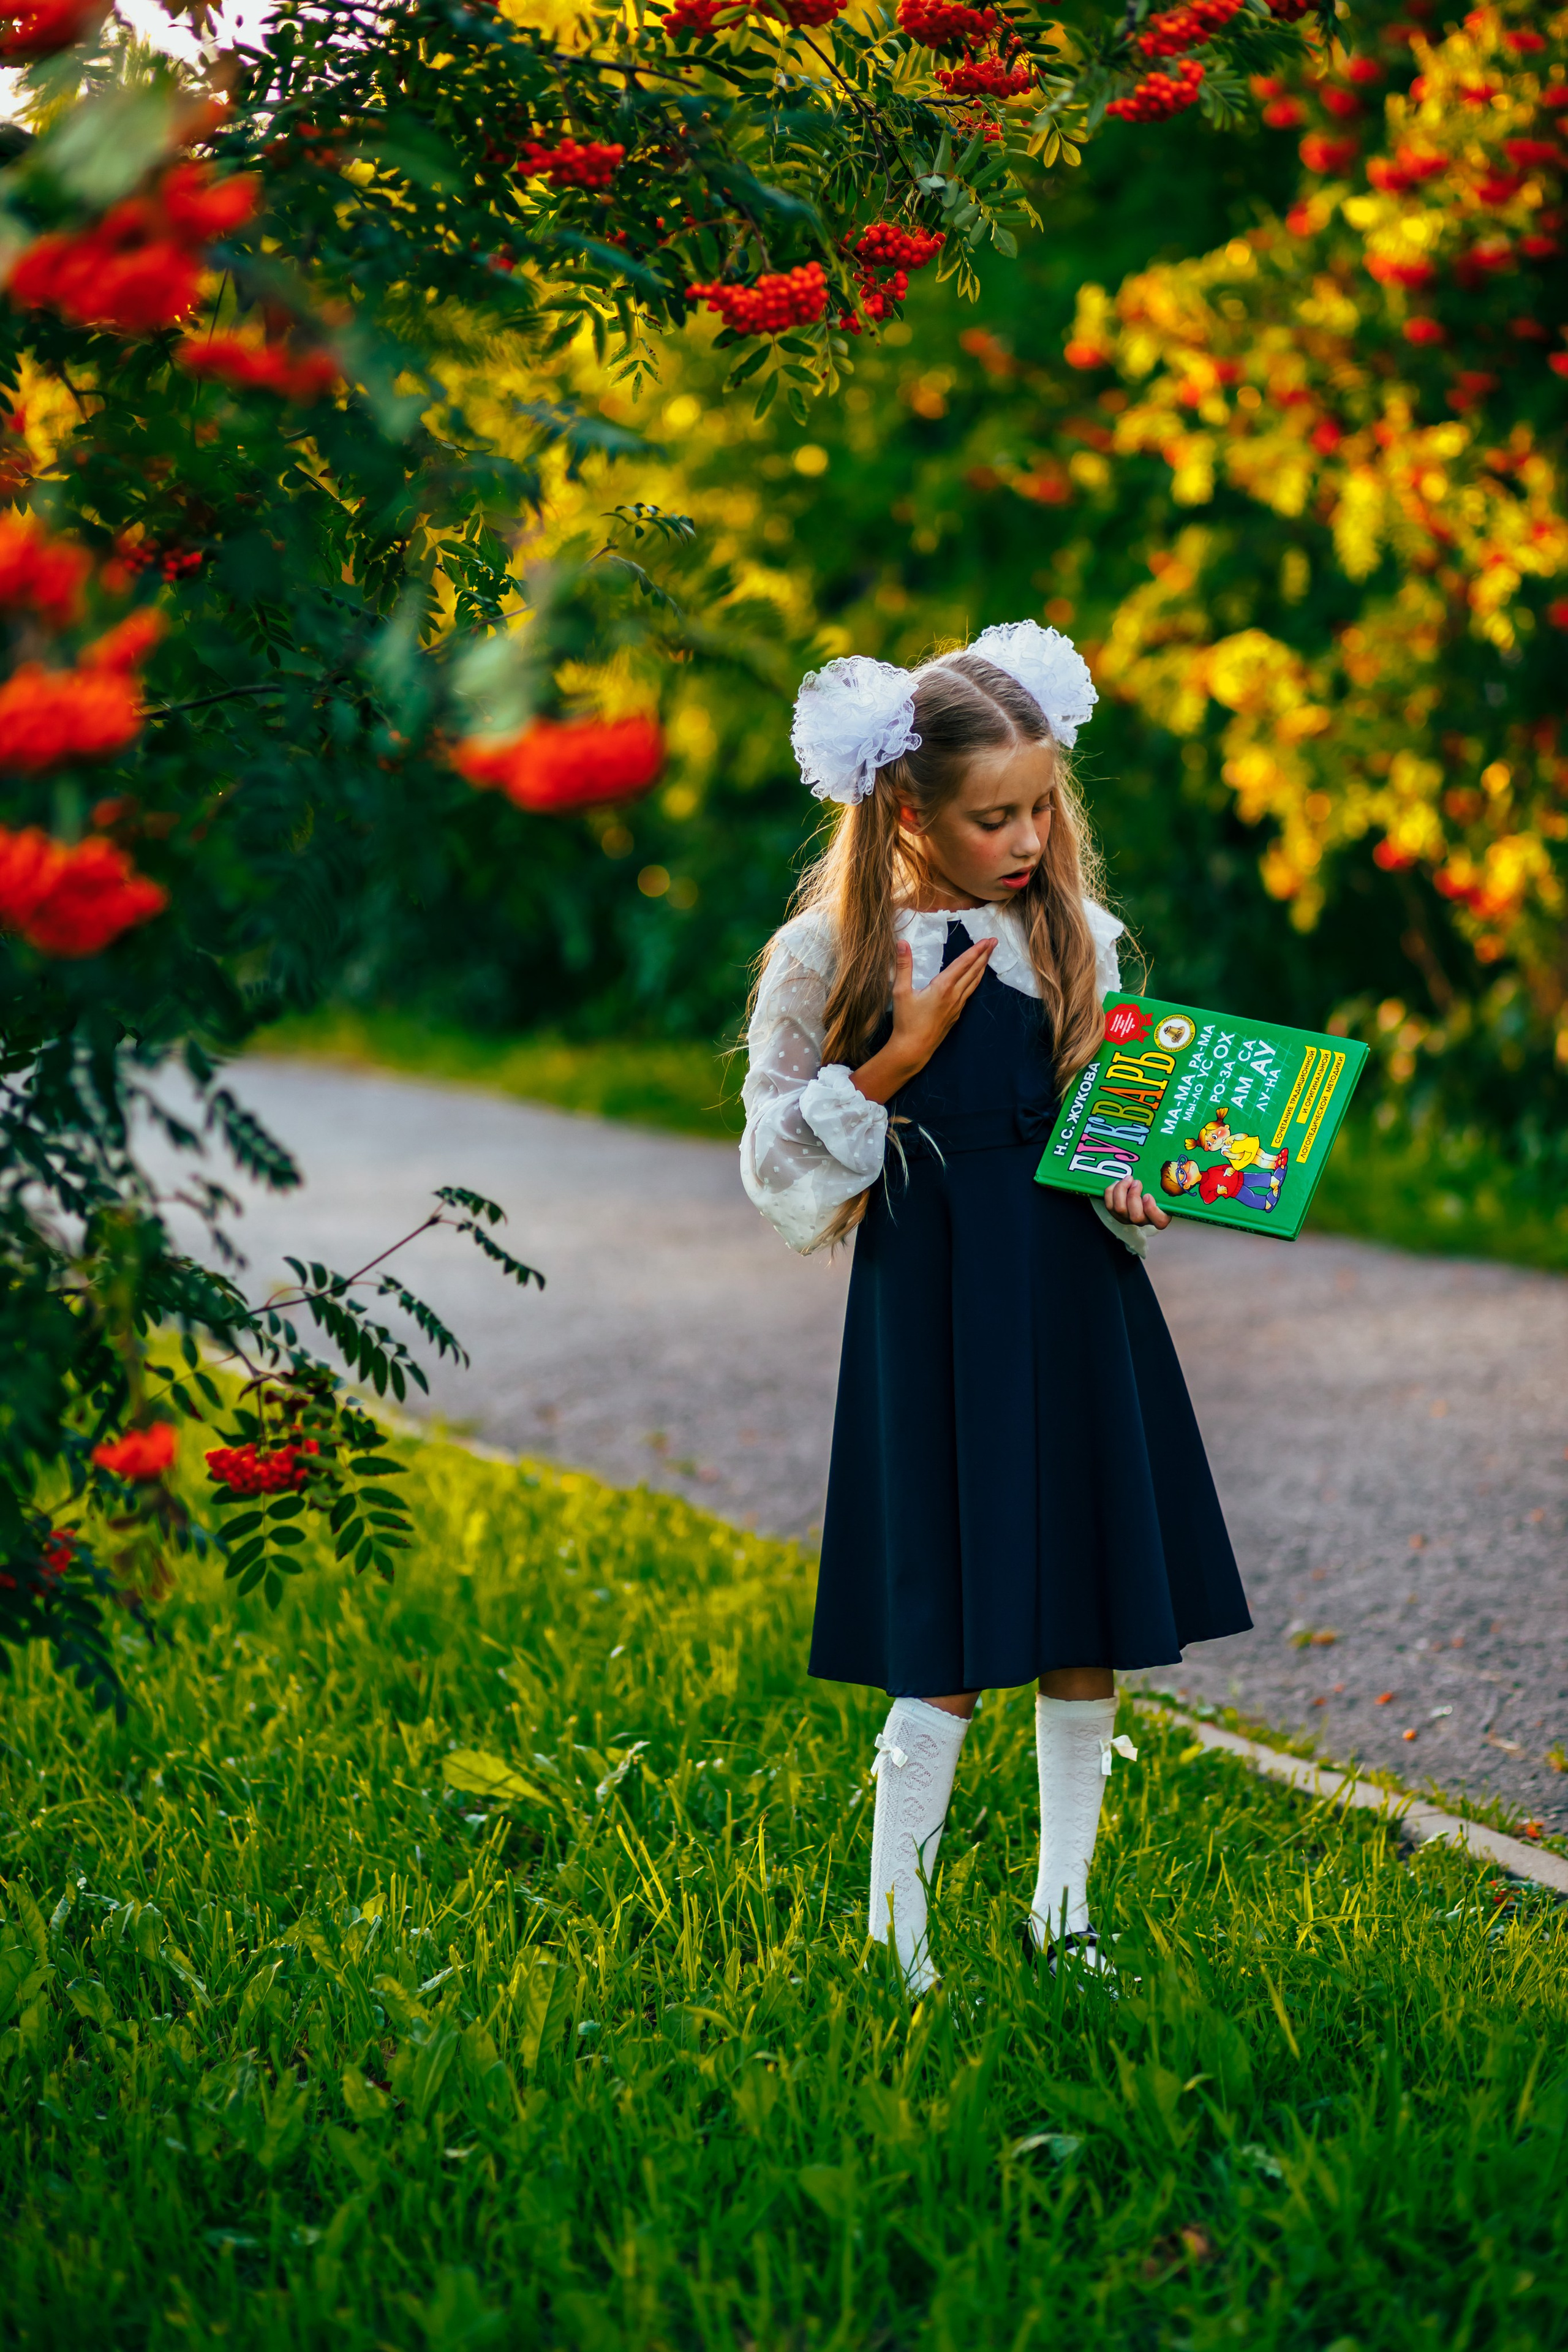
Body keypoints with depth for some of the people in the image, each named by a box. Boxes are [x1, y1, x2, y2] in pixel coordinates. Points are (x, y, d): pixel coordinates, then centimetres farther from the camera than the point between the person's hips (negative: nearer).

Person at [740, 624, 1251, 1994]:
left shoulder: (1078, 940, 6)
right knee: (946, 1659, -5)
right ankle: (896, 1950, 8)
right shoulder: (830, 955, -5)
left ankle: (1062, 1912, 25)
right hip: (932, 1304, -4)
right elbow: (781, 1166, -3)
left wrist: (1142, 1187, -7)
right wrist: (895, 1065, -14)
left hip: (1078, 1294, 4)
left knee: (1090, 1636, 8)